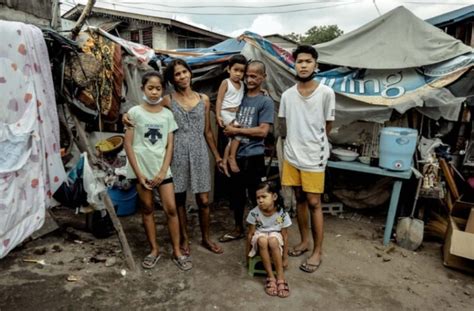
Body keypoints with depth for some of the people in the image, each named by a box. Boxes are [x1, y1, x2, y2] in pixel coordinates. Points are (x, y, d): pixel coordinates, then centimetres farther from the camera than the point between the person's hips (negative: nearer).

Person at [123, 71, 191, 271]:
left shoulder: (167, 114, 4)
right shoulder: (134, 112, -3)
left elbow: (169, 146, 3)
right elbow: (128, 144, -4)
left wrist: (163, 171, -7)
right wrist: (139, 173, -9)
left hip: (162, 169, 2)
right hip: (142, 169, -1)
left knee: (171, 209, 0)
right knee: (147, 210, 9)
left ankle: (177, 252, 13)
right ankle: (154, 250, 25)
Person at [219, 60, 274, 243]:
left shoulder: (266, 101, -6)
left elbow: (262, 131, -15)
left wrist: (235, 130, -12)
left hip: (253, 157, -5)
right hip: (235, 155, 6)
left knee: (257, 196, 5)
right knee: (236, 194, 16)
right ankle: (238, 229, 34)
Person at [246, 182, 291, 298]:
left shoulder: (282, 214, -19)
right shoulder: (254, 213, -19)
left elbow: (285, 236, -10)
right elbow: (250, 234, -9)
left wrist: (285, 257, -5)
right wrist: (248, 254, -3)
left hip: (275, 238, 0)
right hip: (260, 238, 1)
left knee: (272, 240, -37)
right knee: (262, 240, -36)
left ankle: (280, 277, -29)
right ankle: (270, 276, -26)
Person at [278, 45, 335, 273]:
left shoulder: (326, 93, -7)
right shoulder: (287, 95, 4)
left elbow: (327, 127, 0)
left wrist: (313, 144, 8)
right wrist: (296, 143, 10)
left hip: (314, 157, -4)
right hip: (291, 155, 4)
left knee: (313, 203, 1)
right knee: (300, 199, 14)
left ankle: (317, 251, 16)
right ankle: (304, 241, 30)